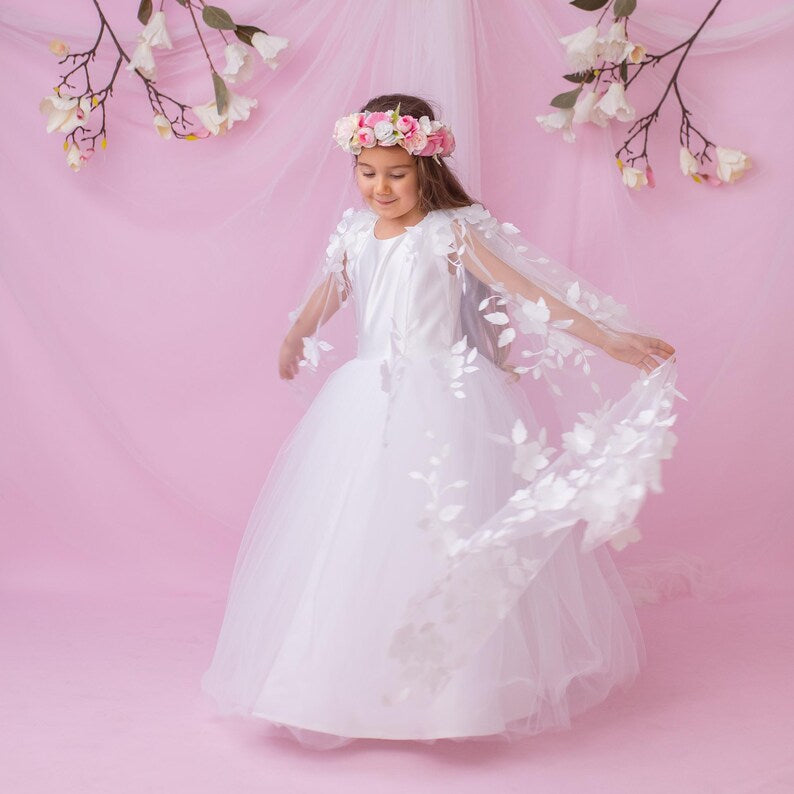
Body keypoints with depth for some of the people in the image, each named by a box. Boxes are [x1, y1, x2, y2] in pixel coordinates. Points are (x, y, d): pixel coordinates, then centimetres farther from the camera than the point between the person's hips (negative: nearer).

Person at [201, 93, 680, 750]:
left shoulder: (452, 232, -8)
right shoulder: (356, 234, 6)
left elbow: (524, 290, -14)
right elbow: (326, 295, 23)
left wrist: (608, 337, -21)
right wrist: (294, 341, 34)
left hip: (443, 400, -5)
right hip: (367, 398, 5)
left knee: (440, 535, -5)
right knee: (353, 537, 5)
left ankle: (451, 688, 8)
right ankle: (351, 680, 19)